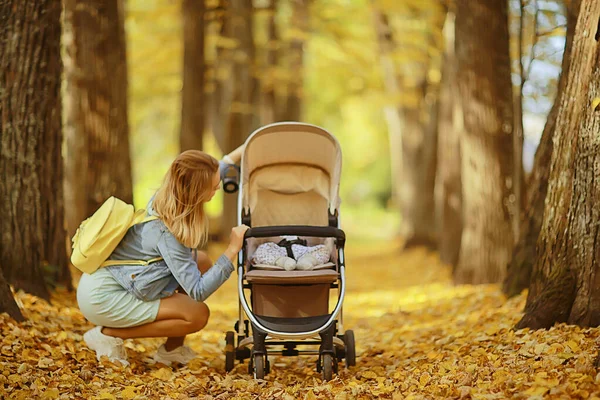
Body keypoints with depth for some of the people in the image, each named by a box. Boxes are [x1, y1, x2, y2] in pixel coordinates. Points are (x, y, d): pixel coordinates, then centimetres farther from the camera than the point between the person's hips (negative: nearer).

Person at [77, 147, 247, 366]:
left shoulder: (162, 198, -4)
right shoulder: (166, 233, -29)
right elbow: (198, 291, -27)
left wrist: (235, 156, 24)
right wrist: (232, 251, -29)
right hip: (103, 299, -9)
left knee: (201, 262, 5)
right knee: (198, 314, -15)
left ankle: (172, 349, 10)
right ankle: (109, 335, -5)